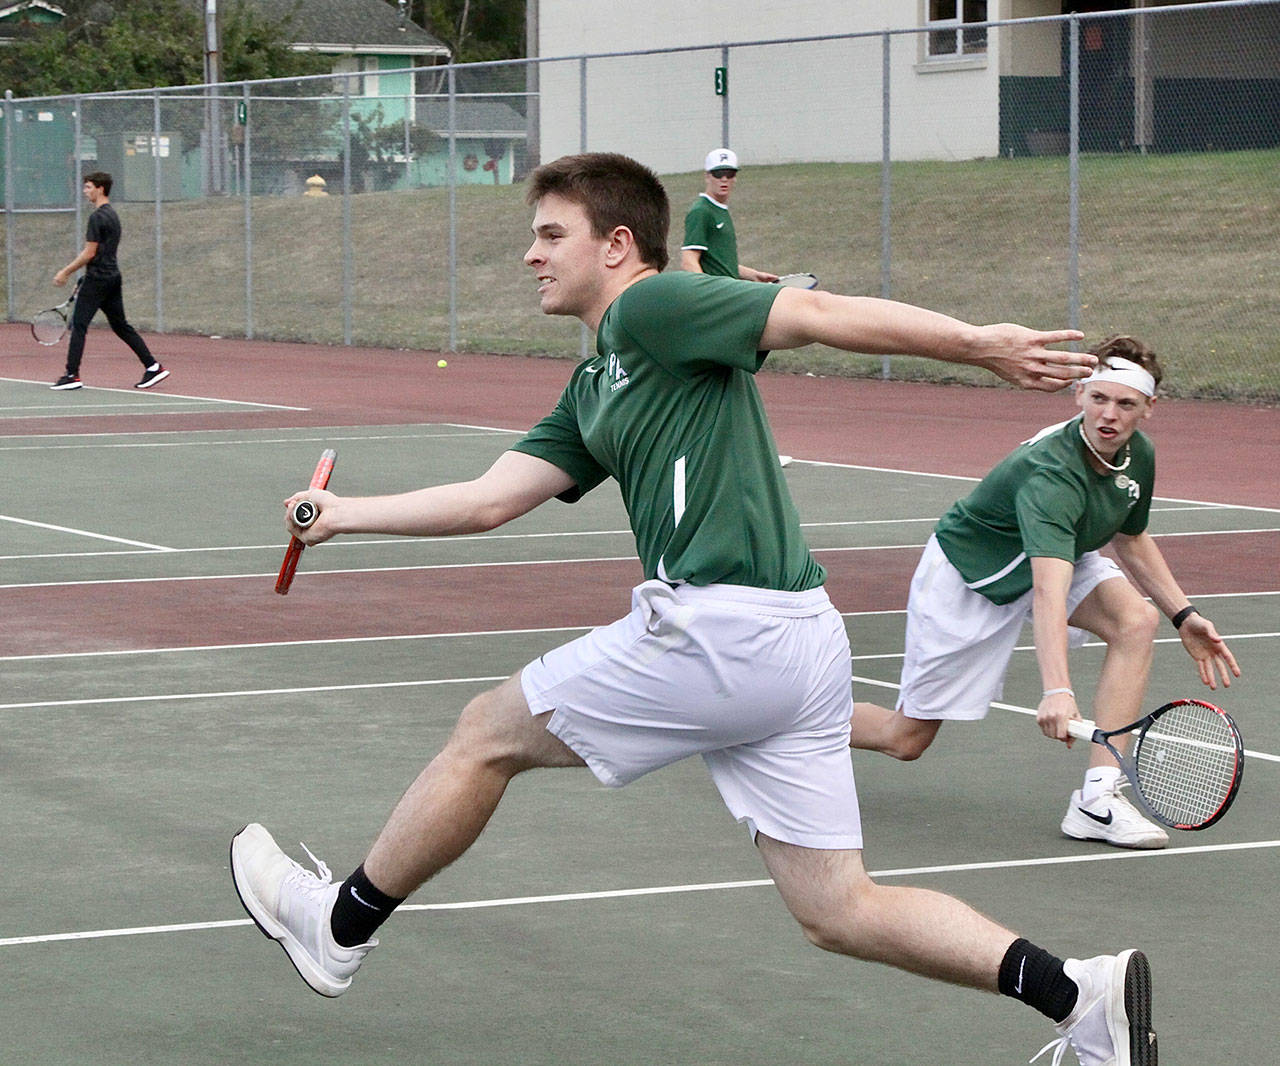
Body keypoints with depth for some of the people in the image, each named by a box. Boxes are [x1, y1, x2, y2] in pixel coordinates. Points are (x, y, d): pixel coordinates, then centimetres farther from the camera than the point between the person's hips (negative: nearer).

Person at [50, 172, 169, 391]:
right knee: (121, 326, 11)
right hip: (113, 277, 9)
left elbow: (89, 253, -17)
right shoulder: (112, 214, 16)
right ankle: (153, 366, 7)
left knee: (79, 324, -5)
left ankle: (72, 375, -6)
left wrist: (65, 272, -9)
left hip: (97, 279, -9)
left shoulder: (97, 218, -14)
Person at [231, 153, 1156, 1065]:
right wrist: (344, 514, 29)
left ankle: (341, 927, 27)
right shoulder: (593, 389, 25)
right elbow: (490, 499, 27)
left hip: (721, 624, -9)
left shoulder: (656, 307, -3)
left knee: (487, 736, 10)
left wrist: (980, 343, -17)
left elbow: (823, 313, -10)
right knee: (840, 910, 6)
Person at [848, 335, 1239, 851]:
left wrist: (1184, 615, 3)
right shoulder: (1051, 474, -39)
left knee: (1136, 620, -21)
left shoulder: (1138, 454, -12)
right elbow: (1049, 593, -52)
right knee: (905, 740, -3)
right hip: (966, 571, -7)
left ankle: (1098, 799, -23)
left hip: (1059, 557, 7)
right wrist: (1056, 689, -64)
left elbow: (1130, 539, 10)